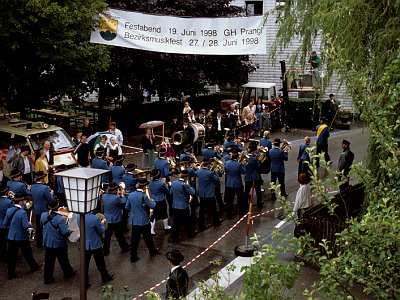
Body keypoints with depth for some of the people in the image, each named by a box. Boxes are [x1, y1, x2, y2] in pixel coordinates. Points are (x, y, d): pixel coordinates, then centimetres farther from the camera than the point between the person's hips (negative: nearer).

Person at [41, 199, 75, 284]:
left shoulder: (43, 215, -9)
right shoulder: (60, 219, -27)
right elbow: (65, 232, -27)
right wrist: (69, 231, -6)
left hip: (47, 243, 4)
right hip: (59, 244, -4)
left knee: (49, 261, 15)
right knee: (63, 260, 17)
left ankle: (47, 278, 22)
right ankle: (68, 273, 36)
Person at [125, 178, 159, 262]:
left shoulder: (130, 195, -5)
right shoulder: (144, 196, -23)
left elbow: (127, 207, 5)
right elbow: (153, 206, -14)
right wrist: (152, 201, 8)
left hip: (134, 221, 4)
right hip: (144, 221, -4)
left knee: (134, 239, 10)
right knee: (148, 237, 17)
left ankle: (133, 257, 14)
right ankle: (152, 251, 38)